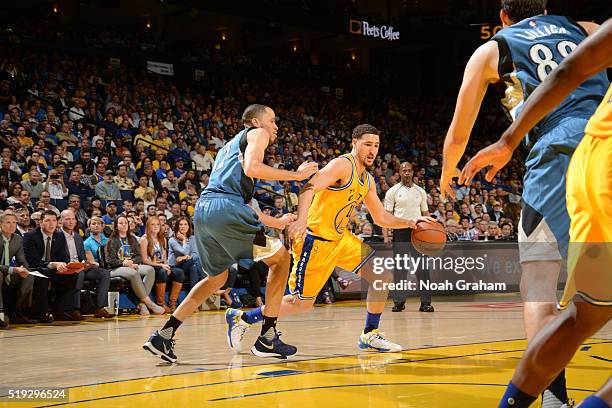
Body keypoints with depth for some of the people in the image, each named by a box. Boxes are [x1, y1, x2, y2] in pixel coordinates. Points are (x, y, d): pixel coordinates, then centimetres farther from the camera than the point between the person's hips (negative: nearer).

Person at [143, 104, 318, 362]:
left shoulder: (230, 146, 37)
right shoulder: (257, 133, 12)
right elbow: (251, 168, -10)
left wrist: (275, 222, 45)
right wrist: (295, 175, -3)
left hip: (202, 209, 8)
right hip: (227, 208, -8)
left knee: (217, 277, 26)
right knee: (280, 258, 7)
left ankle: (163, 336, 17)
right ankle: (267, 338, 4)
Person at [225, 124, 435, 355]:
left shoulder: (367, 180, 13)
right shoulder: (343, 165, -14)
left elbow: (381, 218, 20)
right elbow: (309, 188, -28)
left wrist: (409, 223, 5)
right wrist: (302, 219, -44)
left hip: (340, 238, 9)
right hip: (314, 239, -9)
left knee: (382, 275, -1)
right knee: (302, 303, -5)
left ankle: (370, 335, 8)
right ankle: (241, 318, 11)